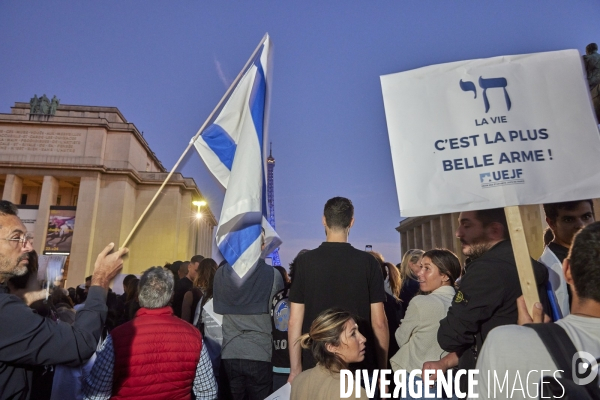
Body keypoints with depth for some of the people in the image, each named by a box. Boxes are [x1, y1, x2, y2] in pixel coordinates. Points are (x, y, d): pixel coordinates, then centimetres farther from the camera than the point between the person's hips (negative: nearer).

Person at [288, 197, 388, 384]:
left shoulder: (304, 261, -7)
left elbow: (295, 321, -6)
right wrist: (383, 369, 7)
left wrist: (295, 369, 3)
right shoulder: (368, 262, -6)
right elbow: (379, 322, -5)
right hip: (360, 365, 0)